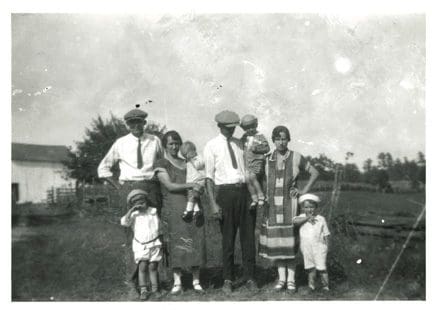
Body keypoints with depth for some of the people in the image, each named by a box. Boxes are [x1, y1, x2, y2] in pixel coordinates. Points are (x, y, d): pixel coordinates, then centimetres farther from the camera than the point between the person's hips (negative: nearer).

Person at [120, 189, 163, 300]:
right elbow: (124, 222, -22)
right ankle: (143, 290, -2)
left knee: (153, 267, 4)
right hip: (141, 245, -1)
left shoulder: (153, 211, 3)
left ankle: (155, 289, 13)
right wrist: (131, 210, -23)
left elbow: (158, 226, 15)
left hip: (154, 244, 1)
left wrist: (161, 241, 18)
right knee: (142, 267, -9)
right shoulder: (134, 215, -3)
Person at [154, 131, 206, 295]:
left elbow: (198, 181, 24)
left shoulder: (187, 163, 21)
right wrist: (191, 185, -13)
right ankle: (177, 282, -1)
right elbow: (170, 186, -6)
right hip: (173, 207, -4)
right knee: (176, 242, -7)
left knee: (195, 241, -3)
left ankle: (196, 281, 2)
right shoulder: (161, 164, 6)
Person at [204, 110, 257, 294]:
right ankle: (228, 280, 17)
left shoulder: (240, 144, 12)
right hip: (225, 191, -3)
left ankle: (249, 277, 18)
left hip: (245, 190, 3)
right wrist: (213, 203, -10)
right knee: (228, 237, 4)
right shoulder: (211, 146, 0)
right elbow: (209, 176, -3)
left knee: (248, 235, 6)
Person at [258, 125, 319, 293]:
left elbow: (315, 173, 6)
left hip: (289, 203, -3)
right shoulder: (267, 160, 8)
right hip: (272, 205, 3)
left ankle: (291, 279, 6)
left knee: (289, 242, -3)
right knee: (276, 242, 3)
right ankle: (282, 278, 13)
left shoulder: (296, 158, 0)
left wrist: (304, 190, -2)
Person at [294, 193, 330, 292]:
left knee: (321, 267, -2)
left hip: (319, 247, -2)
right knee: (310, 268, 11)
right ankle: (311, 284, 21)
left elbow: (326, 234, 5)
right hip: (306, 248, 2)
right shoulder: (302, 217, 2)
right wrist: (307, 218, -21)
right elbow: (295, 221, -21)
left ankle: (325, 286, 7)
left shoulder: (321, 219, 0)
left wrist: (326, 246, -1)